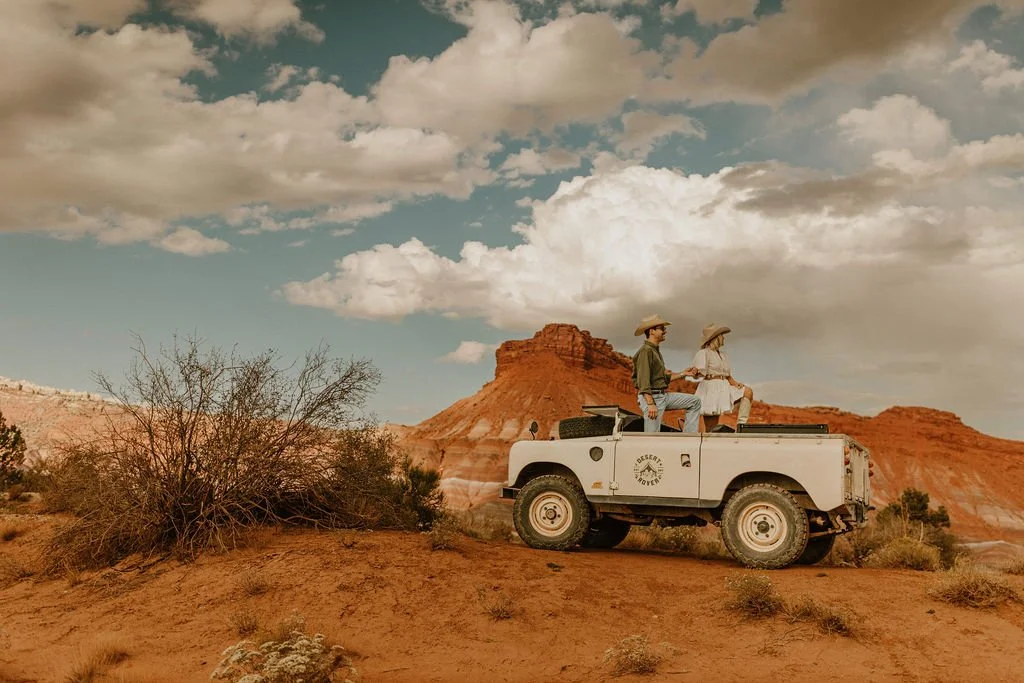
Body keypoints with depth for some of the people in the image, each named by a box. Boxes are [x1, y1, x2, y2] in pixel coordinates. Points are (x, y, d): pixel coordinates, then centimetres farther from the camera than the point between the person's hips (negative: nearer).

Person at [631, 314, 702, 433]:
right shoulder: (645, 351, -14)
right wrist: (650, 404, -28)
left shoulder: (656, 350, 17)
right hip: (651, 397, -10)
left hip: (664, 395, 10)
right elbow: (643, 381, -22)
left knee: (694, 402, 12)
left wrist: (683, 373, 15)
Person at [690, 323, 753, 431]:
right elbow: (699, 373, -10)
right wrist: (695, 373, -30)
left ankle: (741, 424, -20)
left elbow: (728, 376, 18)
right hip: (710, 389, -7)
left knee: (748, 391, -15)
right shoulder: (703, 353, -2)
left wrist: (735, 383, 1)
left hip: (724, 388, 7)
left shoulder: (723, 355, 20)